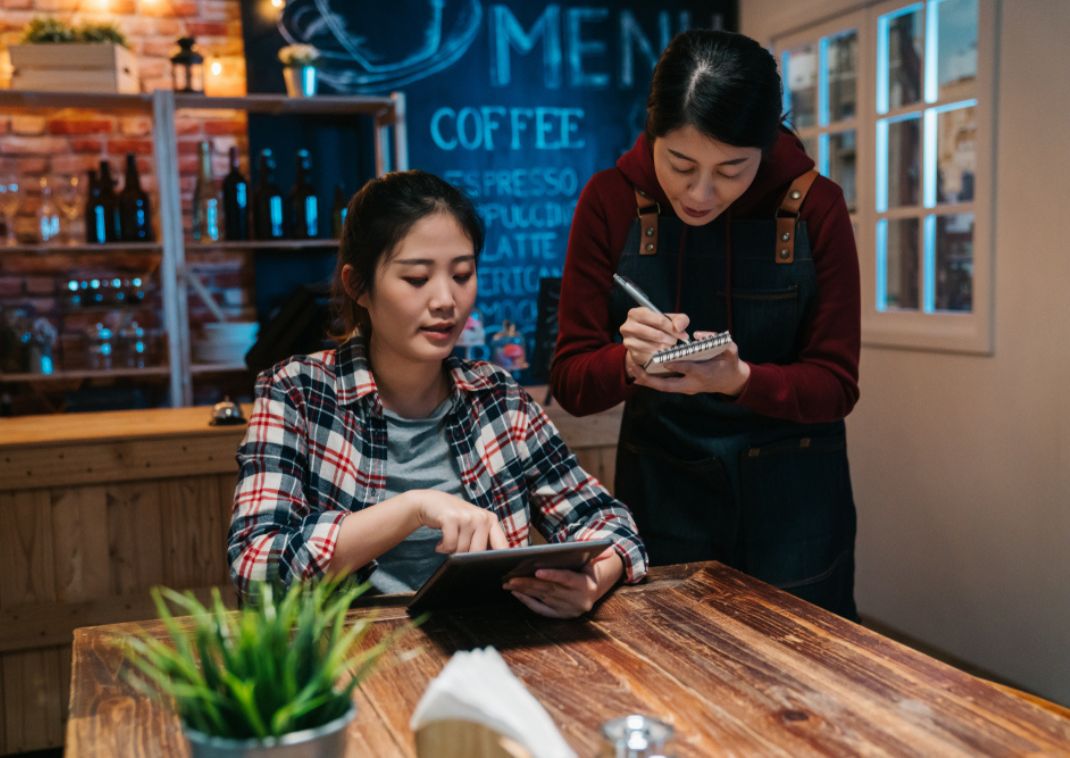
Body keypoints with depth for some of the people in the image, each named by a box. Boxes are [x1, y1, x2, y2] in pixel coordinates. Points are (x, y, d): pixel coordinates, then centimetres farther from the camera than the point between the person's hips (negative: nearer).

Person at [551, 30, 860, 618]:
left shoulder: (814, 207, -11)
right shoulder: (610, 201, -10)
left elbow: (836, 384, -7)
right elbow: (569, 382, -8)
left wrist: (740, 379, -27)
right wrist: (629, 363, -30)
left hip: (792, 503, 0)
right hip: (660, 496, 1)